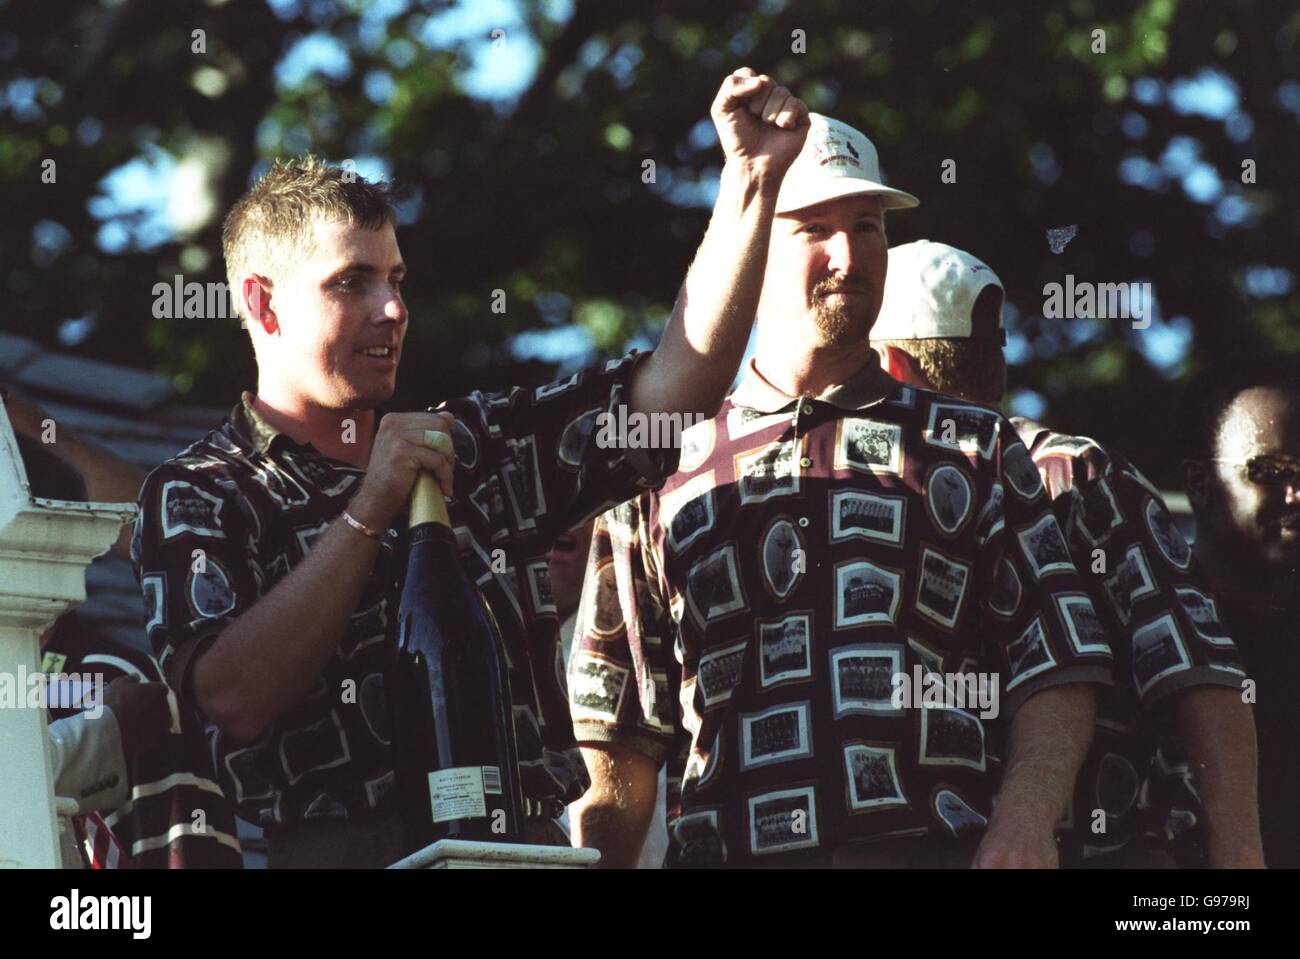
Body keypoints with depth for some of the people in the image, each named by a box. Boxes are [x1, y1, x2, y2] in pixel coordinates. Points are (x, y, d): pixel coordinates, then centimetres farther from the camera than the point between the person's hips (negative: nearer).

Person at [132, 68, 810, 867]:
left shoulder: (476, 447, 21)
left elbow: (673, 391, 14)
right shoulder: (199, 496, 8)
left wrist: (754, 180, 8)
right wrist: (368, 514, -7)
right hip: (337, 847, -4)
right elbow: (234, 697, -8)